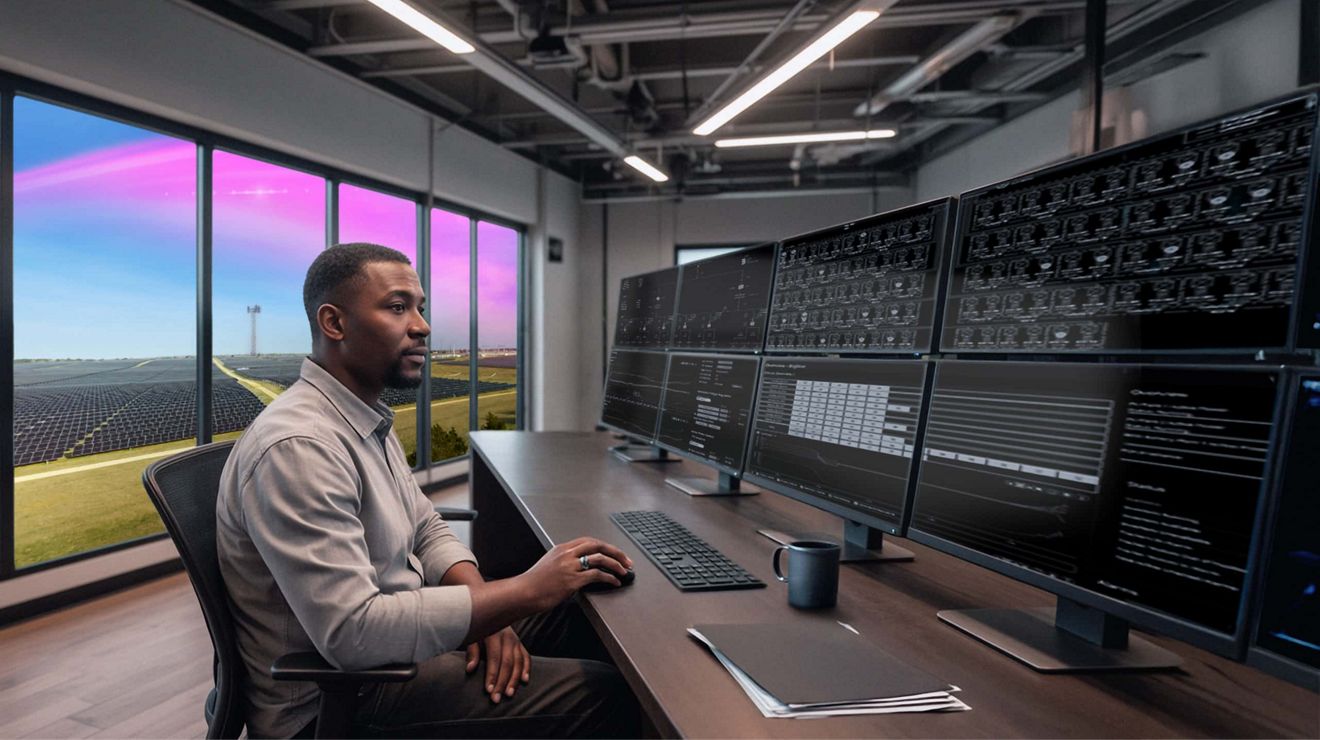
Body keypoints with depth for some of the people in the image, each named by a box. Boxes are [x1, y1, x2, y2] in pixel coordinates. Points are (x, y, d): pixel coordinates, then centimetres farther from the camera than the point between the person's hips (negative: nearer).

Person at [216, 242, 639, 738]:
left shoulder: (369, 418, 6)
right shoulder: (298, 446, -27)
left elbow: (426, 531, 10)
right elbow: (352, 633, -32)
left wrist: (489, 611, -9)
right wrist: (527, 591, -28)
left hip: (389, 636, 9)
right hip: (338, 695, -9)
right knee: (603, 693, -15)